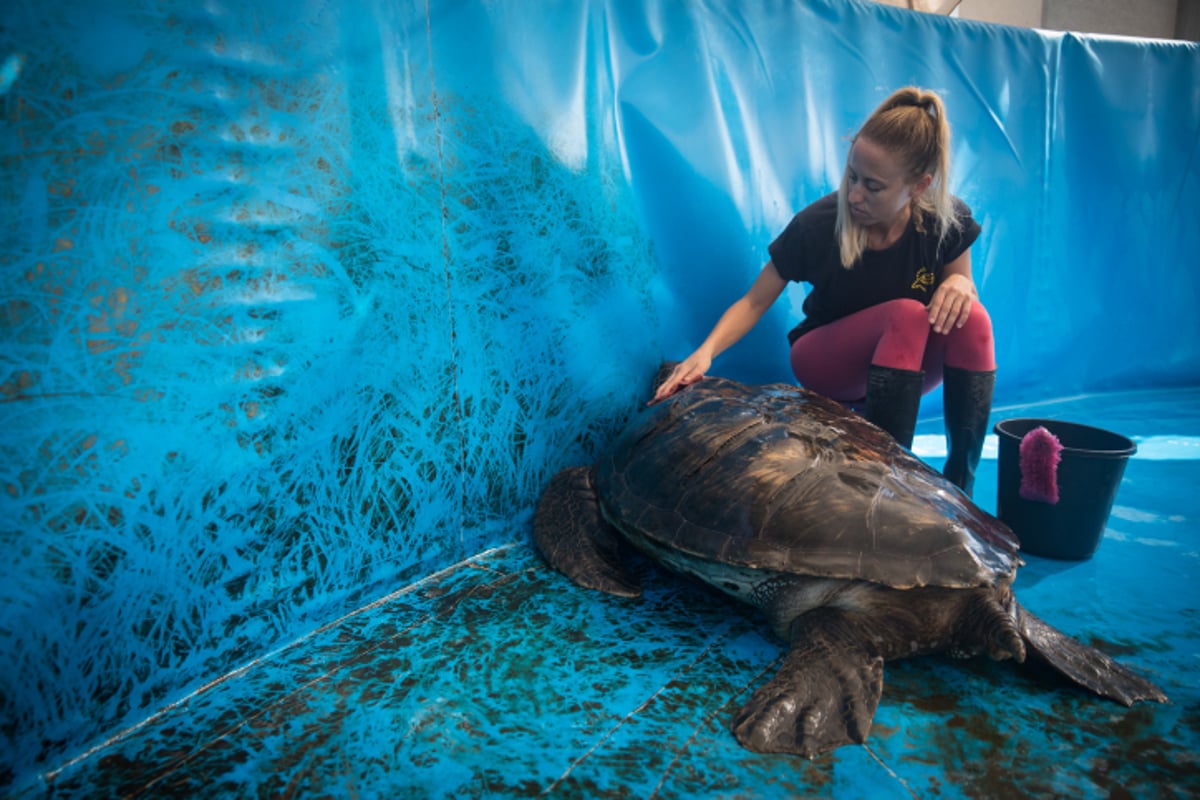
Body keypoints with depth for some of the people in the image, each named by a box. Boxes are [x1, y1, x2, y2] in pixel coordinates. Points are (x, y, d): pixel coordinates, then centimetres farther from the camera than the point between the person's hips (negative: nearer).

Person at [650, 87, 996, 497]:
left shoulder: (948, 222, -15)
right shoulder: (817, 225, -22)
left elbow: (960, 291, -1)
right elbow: (754, 302, -16)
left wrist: (960, 283, -27)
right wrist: (706, 351, -33)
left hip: (910, 366, 3)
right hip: (828, 368, -3)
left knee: (973, 319, -29)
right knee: (906, 314, -34)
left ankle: (958, 490, -23)